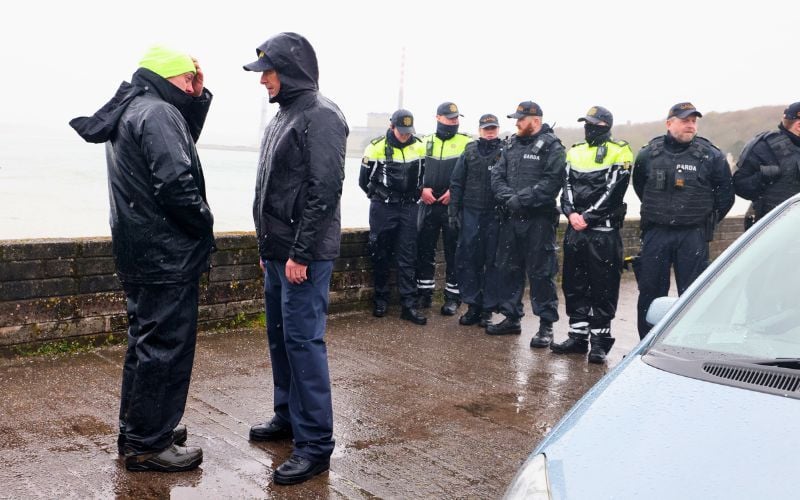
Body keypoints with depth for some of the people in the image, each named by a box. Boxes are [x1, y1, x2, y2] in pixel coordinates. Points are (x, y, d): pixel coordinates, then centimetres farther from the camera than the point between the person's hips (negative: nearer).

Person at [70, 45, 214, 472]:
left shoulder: (129, 111, 14)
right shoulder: (157, 113, -17)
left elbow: (182, 143, 23)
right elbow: (176, 183, -25)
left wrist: (198, 99, 10)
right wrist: (204, 224, -10)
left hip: (140, 251, 10)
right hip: (166, 255, -10)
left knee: (147, 341, 19)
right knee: (166, 346, -3)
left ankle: (137, 428, 30)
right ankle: (148, 444, 5)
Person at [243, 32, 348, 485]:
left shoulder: (321, 116, -13)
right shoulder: (285, 115, 16)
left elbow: (324, 191, -19)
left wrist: (301, 254, -20)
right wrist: (270, 247, 19)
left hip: (304, 255, -9)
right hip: (279, 251, 10)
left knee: (304, 341, -8)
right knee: (280, 337, 16)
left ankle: (316, 444, -1)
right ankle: (288, 416, 31)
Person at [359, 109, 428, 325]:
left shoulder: (419, 147, 1)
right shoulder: (376, 147, -7)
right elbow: (364, 180, 3)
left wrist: (413, 196, 6)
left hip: (409, 209, 2)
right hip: (382, 209, -2)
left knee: (407, 258, 0)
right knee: (381, 256, 6)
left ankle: (409, 305, 0)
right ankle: (381, 299, 19)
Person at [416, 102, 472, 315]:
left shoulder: (467, 143, 1)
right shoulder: (426, 142, 11)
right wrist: (422, 188, -5)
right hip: (428, 204, 3)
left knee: (454, 251, 1)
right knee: (424, 249, 7)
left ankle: (453, 296, 9)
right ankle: (424, 292, 18)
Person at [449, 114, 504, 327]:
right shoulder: (470, 152, 8)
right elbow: (456, 183, 9)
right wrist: (453, 212, 4)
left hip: (496, 215, -2)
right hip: (471, 213, 2)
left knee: (492, 261, 3)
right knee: (466, 259, 2)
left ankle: (488, 308, 12)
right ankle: (473, 305, 12)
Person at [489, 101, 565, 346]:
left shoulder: (551, 147, -7)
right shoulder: (512, 145, 14)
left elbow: (551, 181, -18)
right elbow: (497, 175, 8)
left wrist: (521, 199, -21)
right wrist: (508, 197, -10)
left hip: (539, 219, -7)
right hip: (511, 218, 7)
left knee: (540, 272, -4)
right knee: (506, 268, 12)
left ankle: (546, 325, 5)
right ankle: (511, 318, 25)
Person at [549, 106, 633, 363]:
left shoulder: (619, 152, -3)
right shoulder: (575, 152, 15)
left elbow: (612, 191, -11)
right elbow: (567, 186, 8)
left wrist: (587, 217, -15)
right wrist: (571, 214, -10)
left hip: (604, 230, -6)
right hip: (575, 228, 6)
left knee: (602, 287, -2)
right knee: (573, 284, 10)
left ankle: (599, 341, 6)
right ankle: (577, 336, 19)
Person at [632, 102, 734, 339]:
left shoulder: (711, 156, 0)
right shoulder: (648, 154, 4)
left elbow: (725, 192, 8)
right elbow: (639, 186, 21)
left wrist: (708, 220, 8)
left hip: (693, 236, -2)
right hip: (655, 234, 2)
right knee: (650, 291, 6)